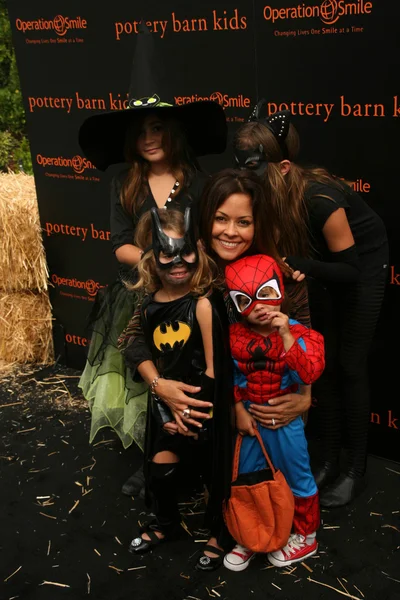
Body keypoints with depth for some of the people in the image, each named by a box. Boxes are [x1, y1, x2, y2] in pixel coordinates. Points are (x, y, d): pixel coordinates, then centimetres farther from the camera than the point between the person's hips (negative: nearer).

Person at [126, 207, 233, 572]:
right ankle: (166, 524, 44)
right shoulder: (149, 305, -4)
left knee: (213, 475, 13)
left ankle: (218, 534, 38)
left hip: (205, 407, -4)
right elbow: (153, 360, 4)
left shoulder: (203, 304, -21)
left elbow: (213, 369, -17)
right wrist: (161, 399, -1)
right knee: (160, 474, 16)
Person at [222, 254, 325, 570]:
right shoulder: (234, 336, -9)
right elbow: (230, 380, 1)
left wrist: (285, 335, -36)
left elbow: (309, 373, -31)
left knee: (297, 478, 13)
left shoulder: (297, 332, -17)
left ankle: (306, 536, 35)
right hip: (250, 416, 3)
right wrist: (239, 412, -4)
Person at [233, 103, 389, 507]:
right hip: (326, 263, 5)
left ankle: (356, 469, 14)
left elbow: (350, 270, -30)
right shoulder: (268, 194, -23)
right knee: (324, 362, 8)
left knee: (349, 366, -1)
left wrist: (293, 264, -40)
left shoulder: (320, 199, -39)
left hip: (364, 263, -5)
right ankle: (329, 460, 21)